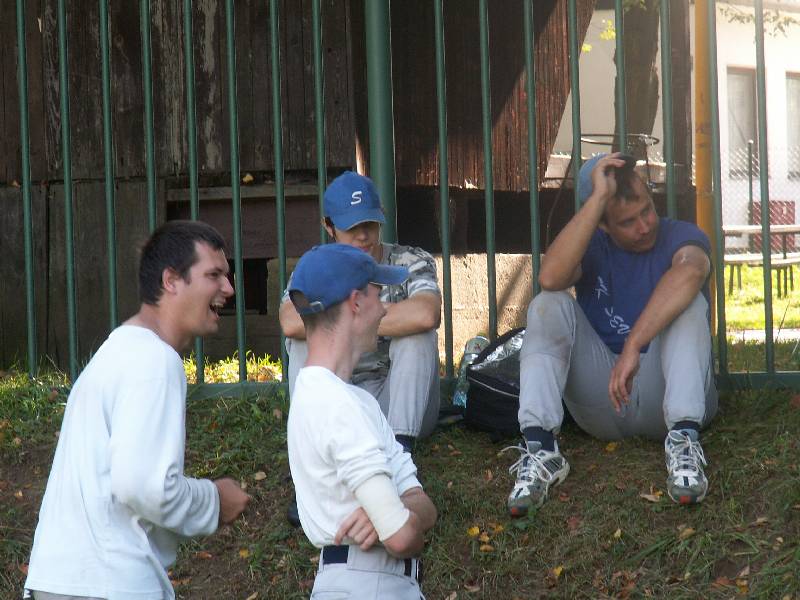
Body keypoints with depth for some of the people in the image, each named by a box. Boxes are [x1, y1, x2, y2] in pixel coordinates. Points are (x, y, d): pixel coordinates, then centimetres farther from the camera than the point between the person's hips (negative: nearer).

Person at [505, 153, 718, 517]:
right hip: (601, 405, 2)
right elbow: (550, 278, -22)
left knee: (687, 301, -24)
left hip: (664, 393, -2)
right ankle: (539, 447, -35)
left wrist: (634, 346, -43)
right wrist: (598, 197, -24)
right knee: (548, 306, -16)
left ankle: (684, 442, -41)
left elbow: (689, 272, -32)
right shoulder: (591, 247, 5)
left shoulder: (680, 237, -3)